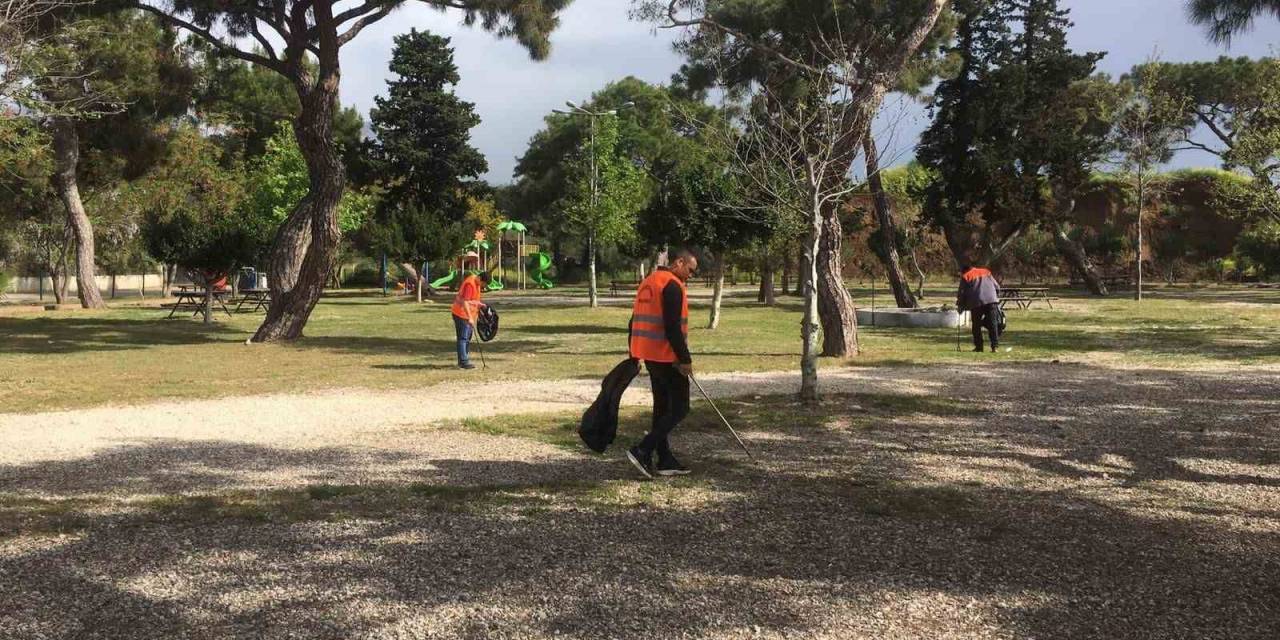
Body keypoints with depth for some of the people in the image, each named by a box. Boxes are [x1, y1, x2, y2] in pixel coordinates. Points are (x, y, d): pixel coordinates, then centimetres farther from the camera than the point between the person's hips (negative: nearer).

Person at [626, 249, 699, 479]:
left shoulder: (648, 282, 15)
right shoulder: (672, 286, -15)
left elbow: (634, 321, 19)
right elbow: (673, 327, -21)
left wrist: (634, 355, 23)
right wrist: (685, 359, -17)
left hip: (650, 355, 10)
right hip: (667, 357, -10)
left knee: (662, 406, 15)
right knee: (679, 408, -2)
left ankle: (665, 460, 18)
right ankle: (642, 451, -9)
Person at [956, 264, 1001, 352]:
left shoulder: (965, 277, 13)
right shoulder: (986, 272, 23)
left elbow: (962, 293, 8)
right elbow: (997, 287, 19)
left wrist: (960, 306, 18)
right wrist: (996, 298, 28)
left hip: (976, 303, -2)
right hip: (991, 300, 2)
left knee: (976, 326, 9)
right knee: (993, 324, 3)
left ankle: (978, 347, 7)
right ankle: (995, 346, -6)